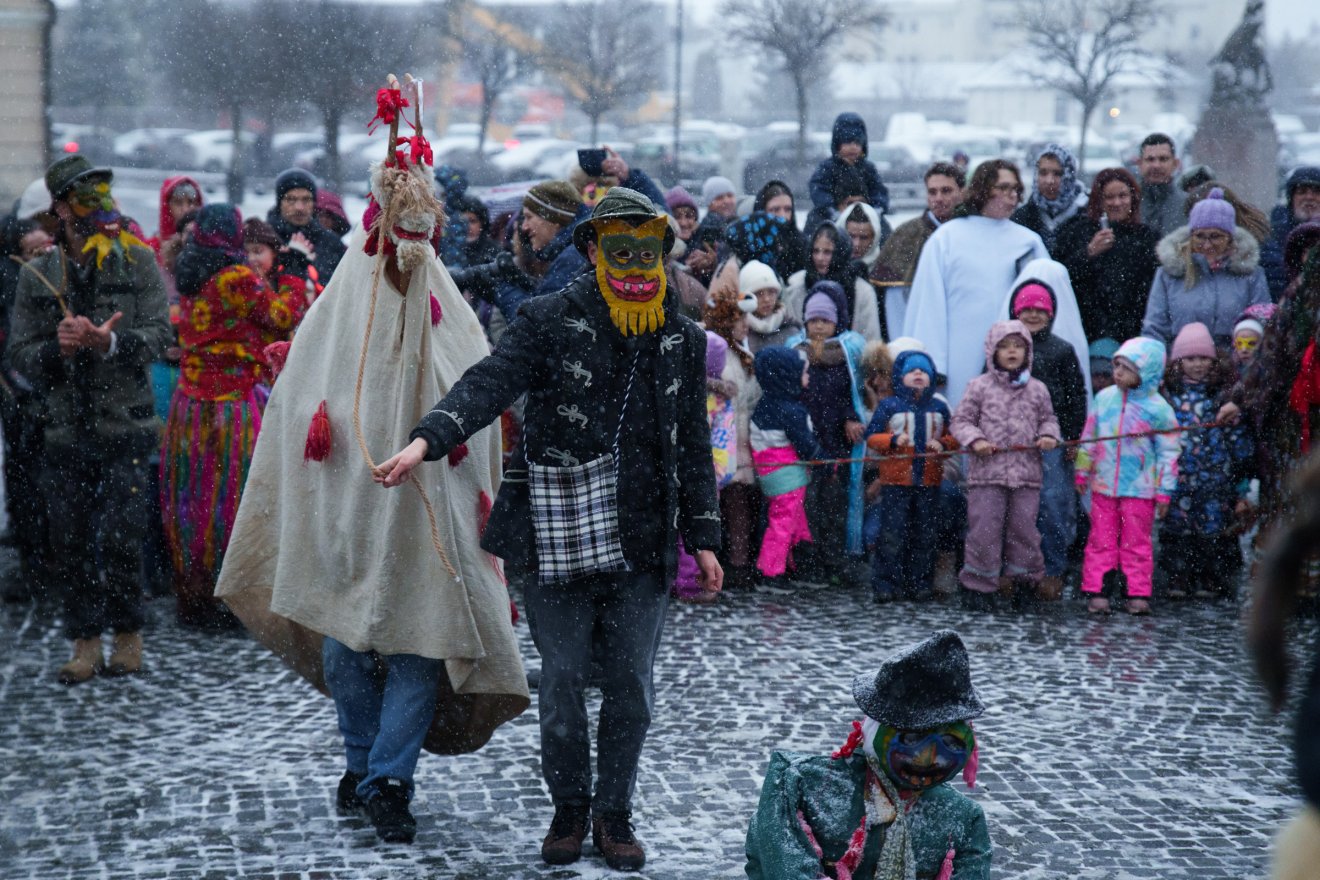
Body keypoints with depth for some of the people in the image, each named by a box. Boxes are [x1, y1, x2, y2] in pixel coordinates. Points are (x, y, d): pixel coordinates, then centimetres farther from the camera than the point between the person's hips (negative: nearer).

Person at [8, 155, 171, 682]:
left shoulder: (137, 262, 4)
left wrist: (107, 342, -21)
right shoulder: (37, 275, 9)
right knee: (69, 544, 2)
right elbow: (19, 352, 7)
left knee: (118, 539, -7)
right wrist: (56, 348, -13)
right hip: (66, 430, 2)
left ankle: (129, 636, 10)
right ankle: (86, 643, 13)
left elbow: (159, 333, -5)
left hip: (124, 426, -2)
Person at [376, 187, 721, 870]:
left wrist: (703, 537, 13)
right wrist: (427, 440, -32)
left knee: (630, 685, 5)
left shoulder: (681, 340, 11)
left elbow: (693, 447, 16)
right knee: (562, 680, 5)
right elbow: (488, 384, -15)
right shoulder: (549, 322, -1)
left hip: (643, 543, 3)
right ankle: (569, 807, 23)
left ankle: (614, 813, 20)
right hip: (556, 537, -2)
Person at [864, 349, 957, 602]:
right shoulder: (888, 406, 1)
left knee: (924, 534, 7)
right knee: (892, 534, -4)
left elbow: (953, 438, 14)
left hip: (929, 481, 3)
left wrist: (943, 445, -8)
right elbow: (871, 437, 0)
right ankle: (886, 583, 1)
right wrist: (893, 440, -17)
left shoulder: (940, 408, 11)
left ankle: (920, 582, 14)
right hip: (896, 480, -3)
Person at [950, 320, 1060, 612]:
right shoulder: (980, 386, 4)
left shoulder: (1037, 389, 11)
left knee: (1023, 528, 5)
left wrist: (1049, 435, -2)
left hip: (1026, 475, 2)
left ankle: (1025, 577, 22)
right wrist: (974, 440, -13)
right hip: (987, 473, -2)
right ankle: (977, 587, 6)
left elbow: (1048, 419, 20)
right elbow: (960, 420, 5)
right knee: (984, 530, -3)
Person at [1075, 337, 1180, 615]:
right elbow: (1089, 437, 14)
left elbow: (1168, 452, -3)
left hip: (1139, 490, -3)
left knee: (1136, 542, 4)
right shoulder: (1104, 398, 4)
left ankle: (1138, 594, 11)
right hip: (1103, 486, 3)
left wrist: (1164, 491, -3)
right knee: (1101, 540, 5)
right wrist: (1082, 472, 17)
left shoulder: (1158, 408, -7)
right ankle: (1097, 591, 9)